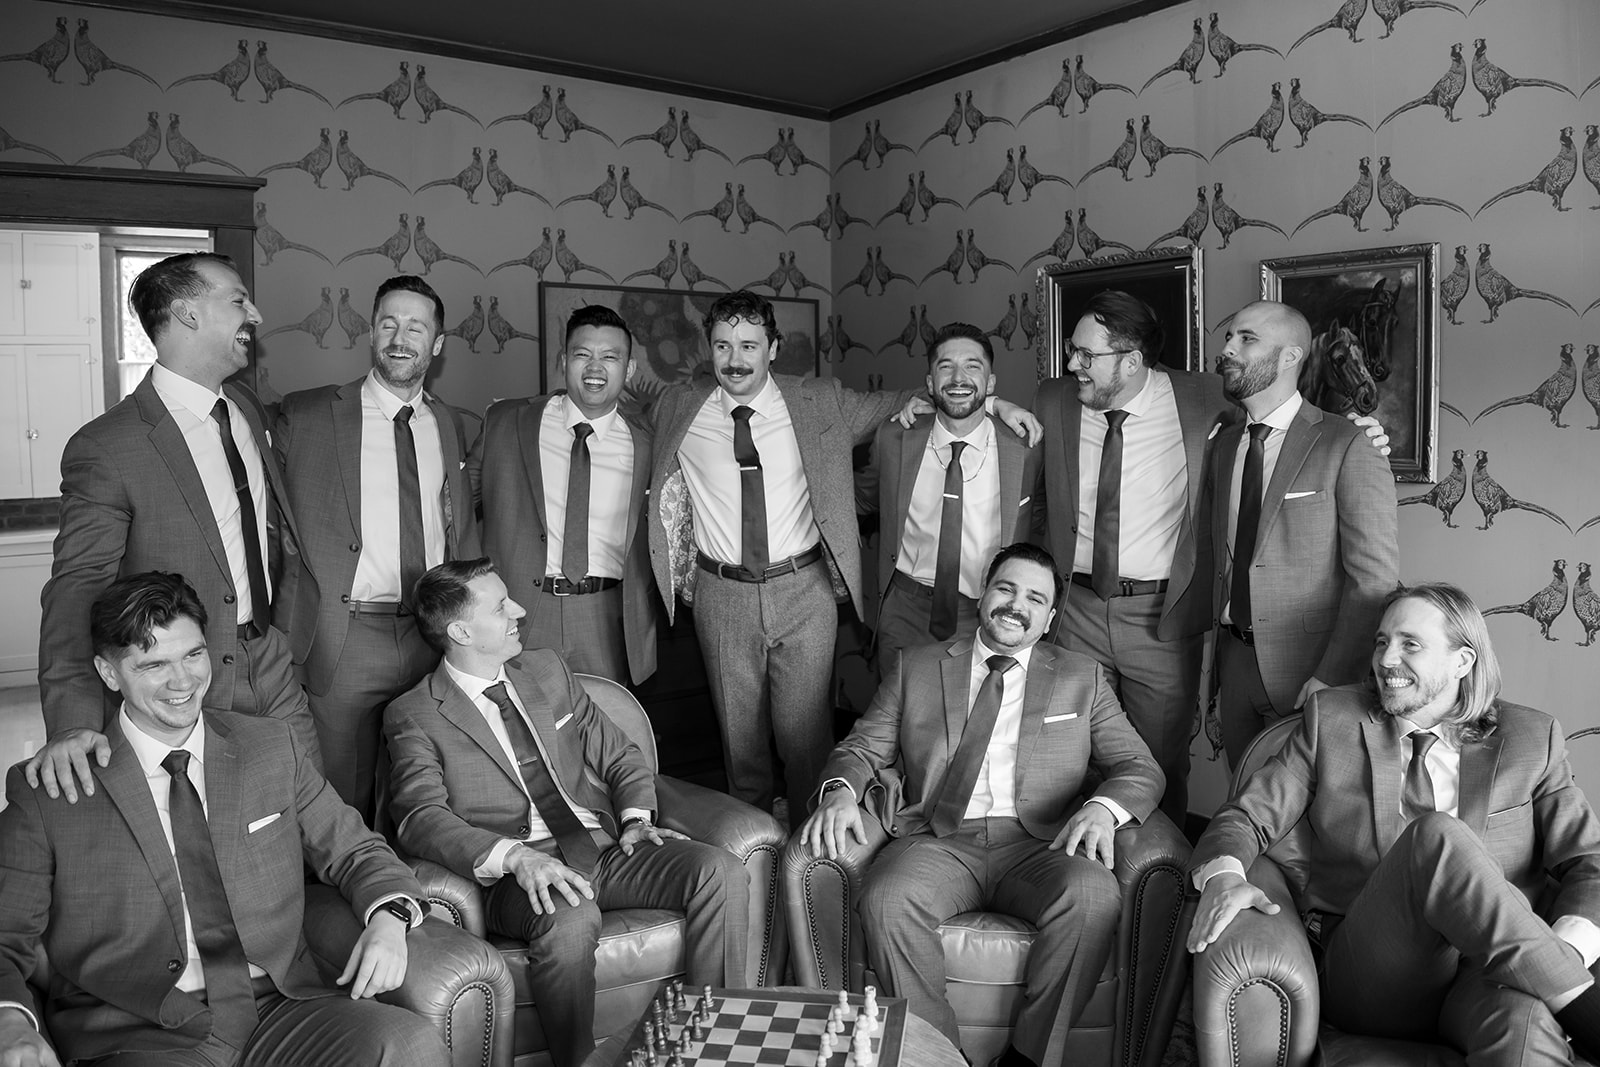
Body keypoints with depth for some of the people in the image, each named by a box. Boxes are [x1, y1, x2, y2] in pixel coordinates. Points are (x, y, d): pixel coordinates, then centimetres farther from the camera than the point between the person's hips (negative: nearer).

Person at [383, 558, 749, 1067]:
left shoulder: (547, 669, 18)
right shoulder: (413, 716, 3)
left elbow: (620, 756, 20)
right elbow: (421, 816, -12)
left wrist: (635, 817, 0)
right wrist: (514, 856, -28)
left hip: (607, 847, 5)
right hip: (520, 873, -5)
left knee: (721, 871, -19)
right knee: (569, 917, -38)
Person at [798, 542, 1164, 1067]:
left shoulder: (1082, 678, 17)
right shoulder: (916, 667, 17)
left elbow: (1140, 767, 11)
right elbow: (862, 747, 15)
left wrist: (1104, 806, -13)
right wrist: (840, 790, -9)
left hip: (1039, 844, 0)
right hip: (939, 841, 0)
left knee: (1094, 897, -32)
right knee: (886, 900, -32)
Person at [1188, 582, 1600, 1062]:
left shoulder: (1530, 738, 13)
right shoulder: (1331, 718, 11)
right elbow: (1245, 817, 7)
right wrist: (1222, 876, -16)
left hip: (1485, 978, -2)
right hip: (1369, 977, 2)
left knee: (1521, 1016, -42)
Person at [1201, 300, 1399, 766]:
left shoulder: (1346, 446, -9)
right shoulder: (1223, 445, 10)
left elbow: (1375, 577, -13)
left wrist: (1331, 677, -17)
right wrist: (1215, 664, 8)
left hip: (1312, 662, -5)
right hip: (1235, 658, 5)